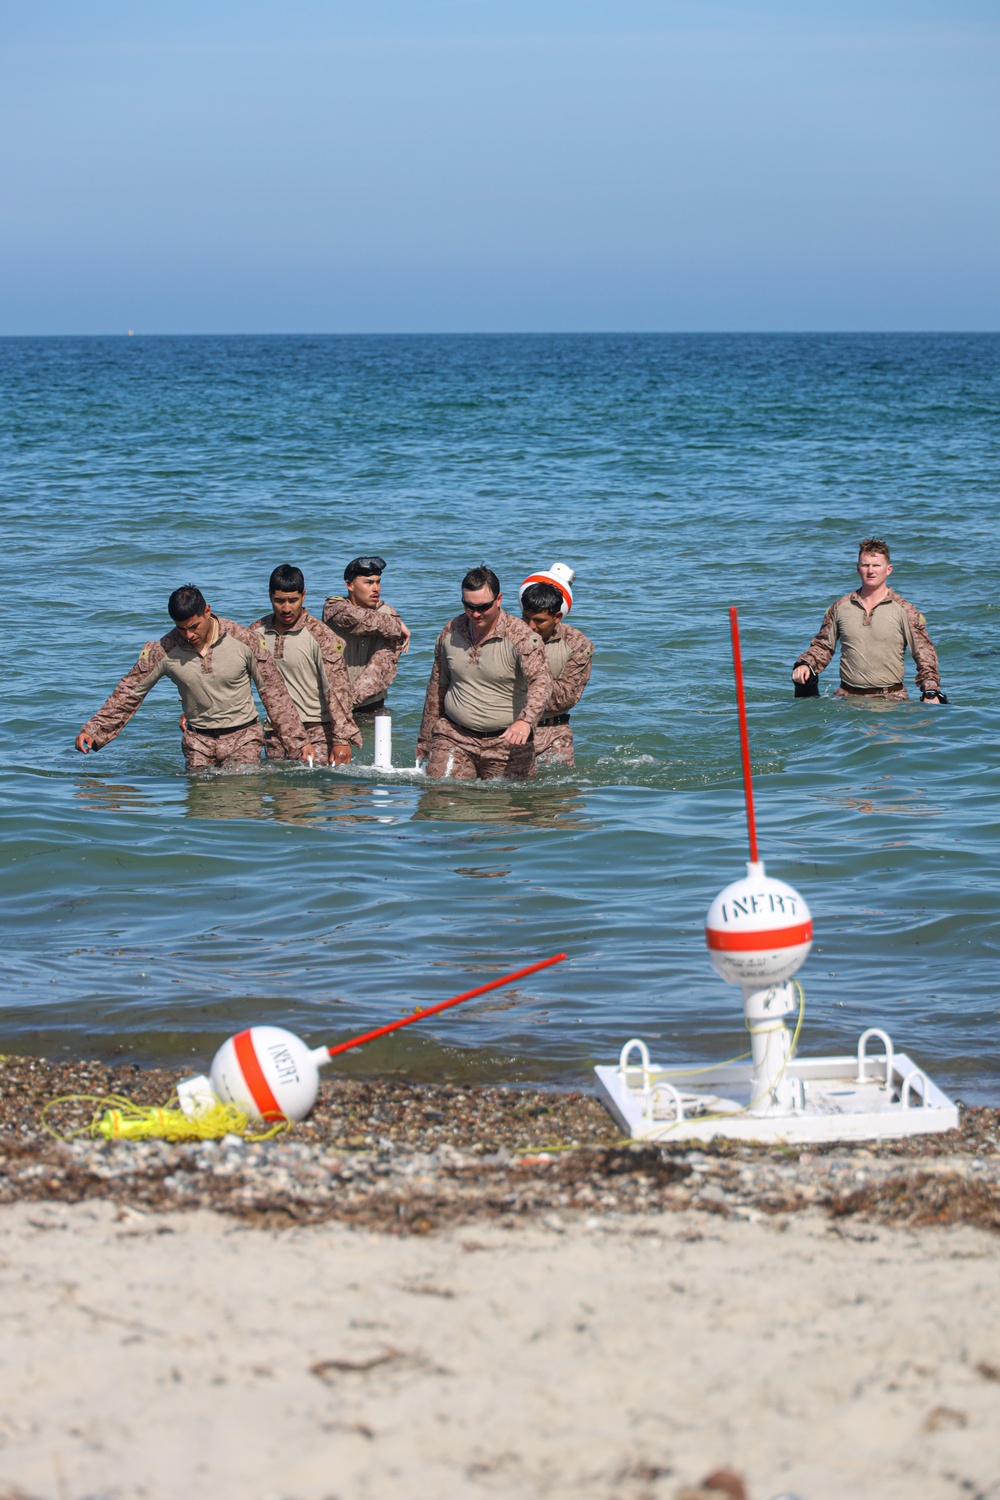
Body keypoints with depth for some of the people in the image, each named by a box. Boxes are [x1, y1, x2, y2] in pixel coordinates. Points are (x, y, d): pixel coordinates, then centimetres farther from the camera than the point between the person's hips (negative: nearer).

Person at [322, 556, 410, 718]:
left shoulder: (387, 613, 2)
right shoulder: (334, 607, -2)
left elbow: (384, 664, -12)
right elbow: (357, 619, -26)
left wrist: (354, 696, -25)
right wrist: (397, 626, -12)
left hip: (371, 707, 2)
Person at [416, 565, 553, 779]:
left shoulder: (520, 636, -12)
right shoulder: (450, 632, 4)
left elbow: (541, 681, -26)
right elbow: (436, 688, 16)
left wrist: (525, 721, -45)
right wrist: (425, 741, 19)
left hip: (506, 740, -3)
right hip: (453, 736, 3)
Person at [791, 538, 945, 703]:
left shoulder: (905, 610, 3)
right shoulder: (840, 607, 11)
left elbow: (924, 654, 2)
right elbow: (823, 646, 20)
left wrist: (931, 693, -9)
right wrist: (805, 664, 1)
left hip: (891, 697, -1)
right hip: (847, 696, 1)